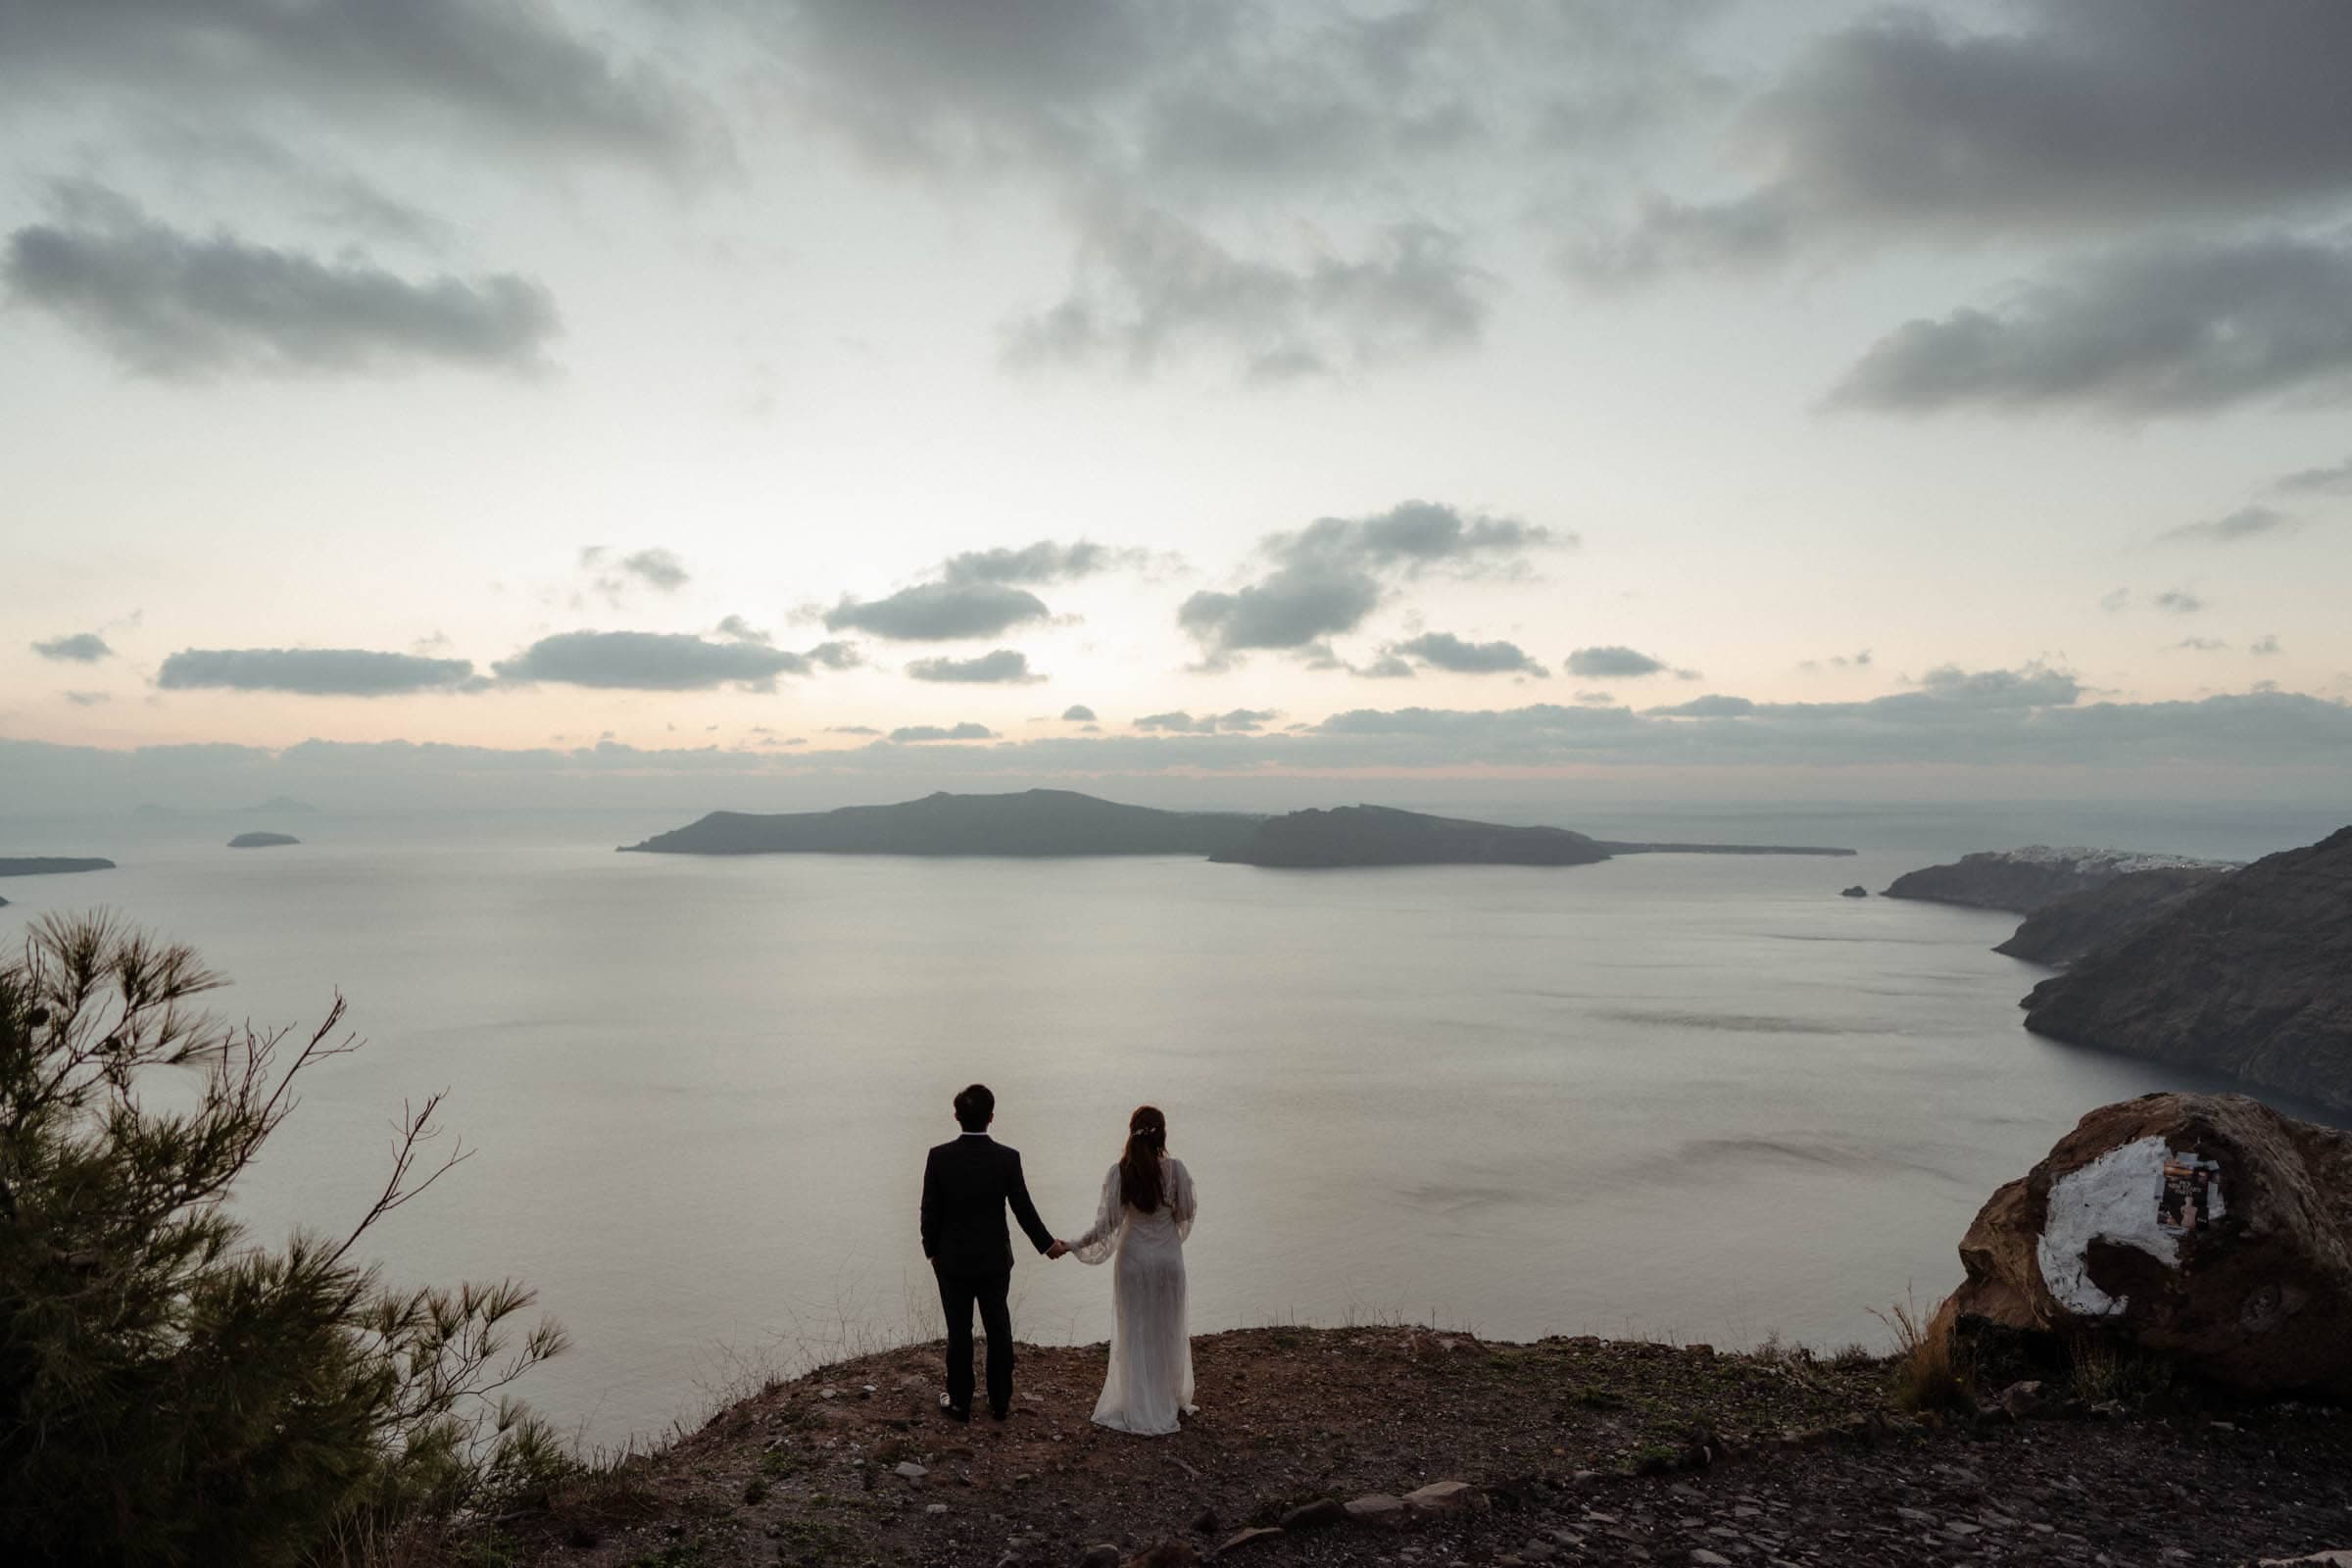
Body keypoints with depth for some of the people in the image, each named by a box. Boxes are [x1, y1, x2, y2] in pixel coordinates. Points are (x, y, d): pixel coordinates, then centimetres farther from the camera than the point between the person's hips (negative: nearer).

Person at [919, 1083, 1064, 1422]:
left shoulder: (939, 1157, -14)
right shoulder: (1008, 1158, -14)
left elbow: (930, 1211, -8)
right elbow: (1023, 1209, -6)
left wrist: (931, 1250, 9)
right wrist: (1048, 1244, 9)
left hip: (952, 1261, 0)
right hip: (995, 1260, 1)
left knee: (959, 1333, 10)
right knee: (999, 1331, 13)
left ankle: (959, 1403, 20)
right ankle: (1000, 1402, 23)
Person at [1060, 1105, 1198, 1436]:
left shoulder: (1120, 1172, -14)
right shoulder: (1175, 1168, -13)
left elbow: (1107, 1223, -14)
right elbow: (1186, 1213, -4)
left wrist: (1071, 1245, -4)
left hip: (1133, 1258, -1)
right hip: (1169, 1258, 1)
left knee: (1135, 1333, 11)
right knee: (1168, 1330, 17)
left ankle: (1141, 1411, 17)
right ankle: (1172, 1401, 29)